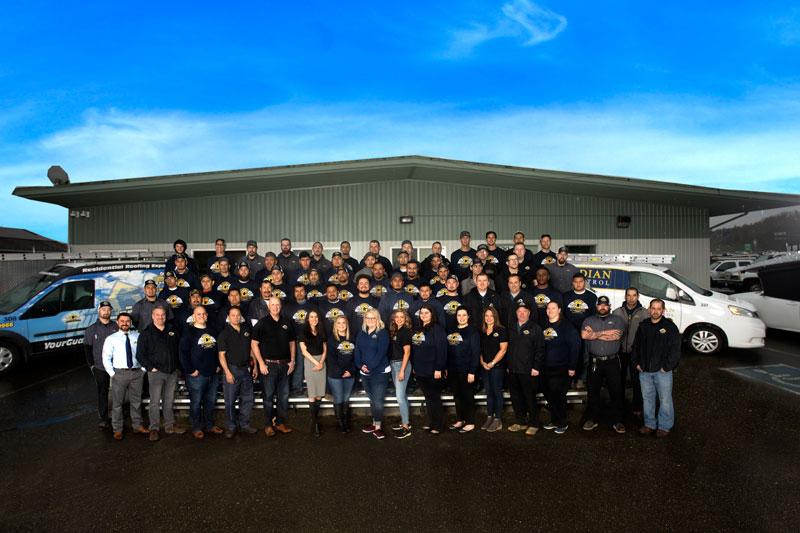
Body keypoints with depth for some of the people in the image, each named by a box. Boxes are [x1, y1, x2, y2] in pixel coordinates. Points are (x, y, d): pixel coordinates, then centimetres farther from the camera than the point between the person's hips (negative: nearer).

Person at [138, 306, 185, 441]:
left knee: (169, 401, 12)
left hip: (172, 372, 4)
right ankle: (154, 428, 7)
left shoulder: (173, 330, 9)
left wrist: (177, 364, 7)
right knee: (155, 402, -2)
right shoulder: (146, 333, -1)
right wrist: (150, 367, -9)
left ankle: (170, 425, 21)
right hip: (156, 372, -3)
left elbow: (179, 347, 15)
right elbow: (140, 354, -3)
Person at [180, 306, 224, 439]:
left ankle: (210, 425, 26)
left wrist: (218, 365, 10)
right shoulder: (189, 332, -6)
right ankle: (196, 428, 16)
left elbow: (217, 349, 19)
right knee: (196, 403, 3)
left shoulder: (212, 331, 12)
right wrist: (190, 370, -14)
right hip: (197, 375, -5)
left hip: (213, 374, 6)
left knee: (211, 401, 13)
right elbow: (183, 353, -12)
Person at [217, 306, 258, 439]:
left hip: (246, 369, 4)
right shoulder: (224, 333, -6)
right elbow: (221, 354, -8)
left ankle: (244, 424, 22)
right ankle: (230, 427, 15)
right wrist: (227, 372, -15)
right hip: (232, 369, -4)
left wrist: (254, 366, 10)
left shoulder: (247, 329, 7)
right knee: (230, 401, 3)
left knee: (248, 399, 9)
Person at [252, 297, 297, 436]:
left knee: (284, 396, 9)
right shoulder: (262, 323, -3)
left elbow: (292, 342, 15)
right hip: (268, 364, -4)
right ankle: (269, 425, 13)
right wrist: (261, 363, -11)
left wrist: (292, 361, 7)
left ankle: (280, 423, 20)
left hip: (284, 365, 4)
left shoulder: (287, 322, 9)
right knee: (268, 396, 3)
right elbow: (254, 344, -5)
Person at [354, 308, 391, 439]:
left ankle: (377, 427, 6)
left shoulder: (382, 333, -7)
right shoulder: (361, 334, 10)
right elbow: (357, 351, 7)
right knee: (372, 400, 15)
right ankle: (375, 423, 27)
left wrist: (370, 367, -18)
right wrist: (360, 365, -9)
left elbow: (381, 352, -14)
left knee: (378, 401, -5)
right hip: (365, 373, 5)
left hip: (380, 372, -5)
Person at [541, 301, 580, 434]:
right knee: (549, 395, 10)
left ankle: (562, 423, 14)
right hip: (547, 368, 6)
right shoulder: (544, 326, 10)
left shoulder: (566, 326, -8)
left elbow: (575, 346, -12)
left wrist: (572, 367, -14)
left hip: (561, 368, -6)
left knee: (559, 396, -1)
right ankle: (554, 420, 25)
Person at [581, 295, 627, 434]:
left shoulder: (617, 320, 5)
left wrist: (594, 334, -9)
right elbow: (584, 335, -11)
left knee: (615, 391, 3)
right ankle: (592, 419, 21)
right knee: (593, 391, 9)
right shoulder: (589, 320, 9)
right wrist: (604, 333, -12)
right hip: (594, 361, 1)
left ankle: (617, 421, 14)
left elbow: (617, 336, -14)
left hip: (612, 361, -1)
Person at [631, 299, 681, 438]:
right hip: (644, 370, 5)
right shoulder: (643, 326, 9)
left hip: (662, 370, -4)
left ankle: (665, 426, 14)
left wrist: (667, 366, -12)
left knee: (665, 399, 1)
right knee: (647, 398, 12)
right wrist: (636, 363, 7)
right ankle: (649, 424, 24)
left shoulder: (670, 327, -6)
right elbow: (636, 346, 16)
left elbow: (675, 349, -9)